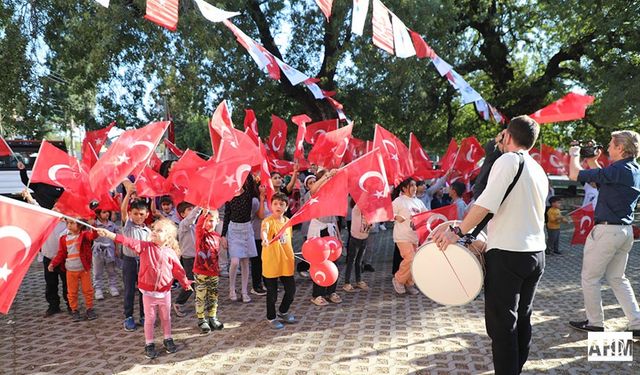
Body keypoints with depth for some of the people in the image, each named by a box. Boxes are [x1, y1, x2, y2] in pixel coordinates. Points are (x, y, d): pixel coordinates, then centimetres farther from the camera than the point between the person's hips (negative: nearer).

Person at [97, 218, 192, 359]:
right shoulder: (145, 247, -9)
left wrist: (185, 283, 12)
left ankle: (168, 340, 34)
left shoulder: (170, 253, -6)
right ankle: (149, 344, 24)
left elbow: (178, 270, 4)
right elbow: (128, 241, -19)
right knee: (149, 319, 9)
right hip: (148, 292, -1)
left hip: (165, 292, 1)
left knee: (166, 318, 16)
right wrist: (108, 234, -29)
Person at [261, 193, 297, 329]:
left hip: (286, 262, 6)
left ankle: (282, 312, 38)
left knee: (291, 290, 14)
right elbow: (264, 230, -38)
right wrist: (265, 239, -59)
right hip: (271, 263, -6)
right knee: (272, 292, 6)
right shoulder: (268, 221, -14)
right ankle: (271, 318, 27)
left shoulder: (288, 221, 5)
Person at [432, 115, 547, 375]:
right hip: (536, 253, 8)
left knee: (502, 324, -1)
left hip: (507, 254, -8)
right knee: (522, 319, 18)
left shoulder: (508, 160, -10)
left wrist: (458, 231, -17)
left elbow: (486, 203, -22)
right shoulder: (539, 170, 15)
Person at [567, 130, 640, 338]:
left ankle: (595, 323, 15)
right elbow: (604, 182, 23)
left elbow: (575, 175, -17)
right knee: (617, 277, 19)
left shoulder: (618, 170, -19)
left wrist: (575, 155, 1)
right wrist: (592, 162, 20)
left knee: (590, 277, 6)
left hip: (608, 229, -9)